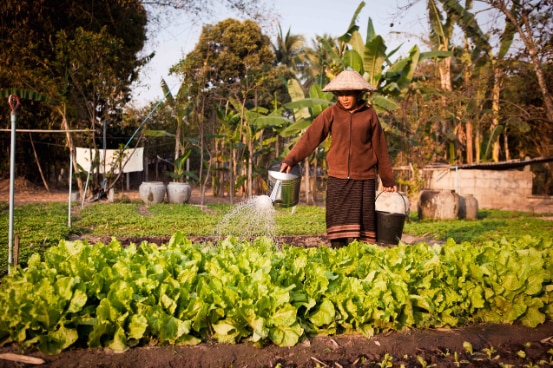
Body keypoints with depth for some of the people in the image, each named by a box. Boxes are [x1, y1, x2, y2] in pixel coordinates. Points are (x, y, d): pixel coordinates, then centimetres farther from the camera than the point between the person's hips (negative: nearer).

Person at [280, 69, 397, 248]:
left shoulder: (369, 115, 4)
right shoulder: (331, 113, 4)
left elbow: (380, 149, 10)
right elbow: (310, 138, -2)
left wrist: (388, 180, 15)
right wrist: (290, 160, -15)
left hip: (364, 180, 0)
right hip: (337, 179, 0)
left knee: (361, 225, -2)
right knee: (338, 224, 2)